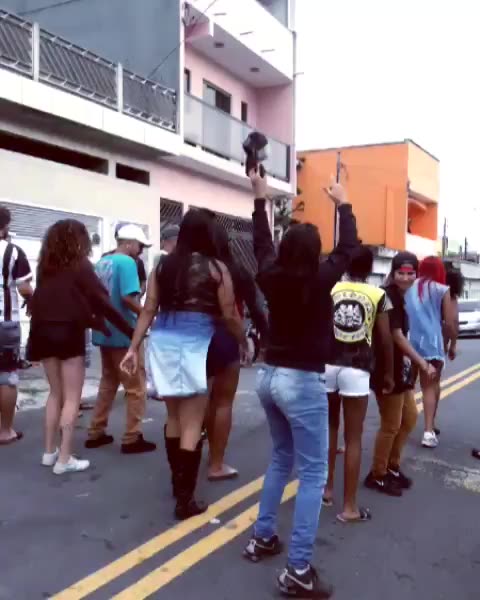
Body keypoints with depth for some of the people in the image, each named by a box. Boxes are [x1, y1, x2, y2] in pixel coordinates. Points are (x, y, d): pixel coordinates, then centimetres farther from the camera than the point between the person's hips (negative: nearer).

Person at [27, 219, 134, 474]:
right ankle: (64, 459, 3)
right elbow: (102, 302, -11)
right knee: (72, 397, 3)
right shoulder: (80, 266, -7)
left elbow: (39, 300, 6)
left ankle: (49, 452, 23)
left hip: (44, 333, 6)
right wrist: (131, 330, -8)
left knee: (55, 393, 18)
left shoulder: (45, 266, 10)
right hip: (68, 333, -6)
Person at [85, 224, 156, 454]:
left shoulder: (102, 262, 11)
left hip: (104, 333, 8)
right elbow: (128, 298, -24)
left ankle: (96, 433, 23)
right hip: (124, 334, -8)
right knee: (136, 387, 2)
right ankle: (132, 439, 6)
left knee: (108, 384, 18)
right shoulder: (126, 262, -14)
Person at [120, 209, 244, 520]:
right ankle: (185, 499, 4)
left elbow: (148, 311, 6)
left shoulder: (163, 265, 8)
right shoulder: (216, 268, -1)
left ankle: (178, 482, 33)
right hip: (196, 344, -4)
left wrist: (134, 348, 9)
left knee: (174, 417, 19)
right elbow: (230, 315, 0)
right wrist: (245, 341, 16)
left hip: (163, 341, 5)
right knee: (192, 424, 1)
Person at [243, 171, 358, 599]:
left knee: (282, 457, 23)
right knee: (313, 472, -1)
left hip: (270, 376, 7)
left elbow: (262, 243, 17)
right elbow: (349, 247, -1)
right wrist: (343, 204, 13)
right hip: (303, 382, -7)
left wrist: (261, 199, 26)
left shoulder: (271, 276, -1)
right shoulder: (319, 280, -14)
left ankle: (262, 538, 29)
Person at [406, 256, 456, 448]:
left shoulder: (409, 288, 7)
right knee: (430, 387, 8)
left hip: (408, 343, 3)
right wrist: (452, 345, 10)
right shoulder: (442, 290, -2)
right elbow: (450, 323, -4)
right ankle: (429, 430, 2)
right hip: (432, 344, -3)